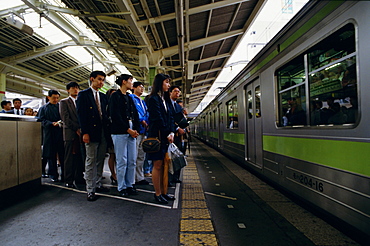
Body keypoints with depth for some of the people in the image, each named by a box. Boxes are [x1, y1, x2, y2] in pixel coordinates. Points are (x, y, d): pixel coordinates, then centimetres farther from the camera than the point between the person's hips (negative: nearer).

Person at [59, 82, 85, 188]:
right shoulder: (64, 102, 5)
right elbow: (65, 118, -6)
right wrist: (76, 129, -11)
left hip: (81, 133, 4)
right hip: (70, 133, -4)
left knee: (80, 157, 7)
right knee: (69, 158, 0)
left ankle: (79, 178, 16)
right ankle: (68, 181, 7)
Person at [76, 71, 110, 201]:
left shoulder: (103, 96, 15)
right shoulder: (83, 94, -1)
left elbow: (106, 113, 13)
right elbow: (81, 114, -8)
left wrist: (108, 129, 2)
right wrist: (85, 132, -15)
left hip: (103, 133, 6)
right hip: (91, 133, -5)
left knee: (100, 161, 12)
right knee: (91, 161, 0)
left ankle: (98, 184, 24)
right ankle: (90, 190, 9)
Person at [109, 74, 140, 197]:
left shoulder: (129, 98, 19)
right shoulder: (115, 96, -2)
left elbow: (135, 114, 14)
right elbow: (115, 115, -12)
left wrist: (136, 129, 0)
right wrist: (128, 129, -12)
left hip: (131, 132, 7)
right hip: (120, 132, -7)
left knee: (132, 161, 7)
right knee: (122, 161, -2)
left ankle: (129, 185, 19)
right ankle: (121, 187, 12)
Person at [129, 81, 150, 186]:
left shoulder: (142, 101, 25)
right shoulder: (131, 98, -2)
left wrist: (147, 123, 3)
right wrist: (142, 121, -15)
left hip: (143, 130, 9)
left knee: (141, 156, 12)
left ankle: (140, 178, 20)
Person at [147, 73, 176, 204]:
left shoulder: (165, 99, 18)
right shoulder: (153, 99, -8)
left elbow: (170, 117, 12)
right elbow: (158, 119, -13)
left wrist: (172, 132, -1)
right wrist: (167, 134, -9)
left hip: (167, 137, 8)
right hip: (157, 136, -8)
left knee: (164, 165, 10)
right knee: (158, 165, 0)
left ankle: (163, 192, 19)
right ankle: (158, 194, 11)